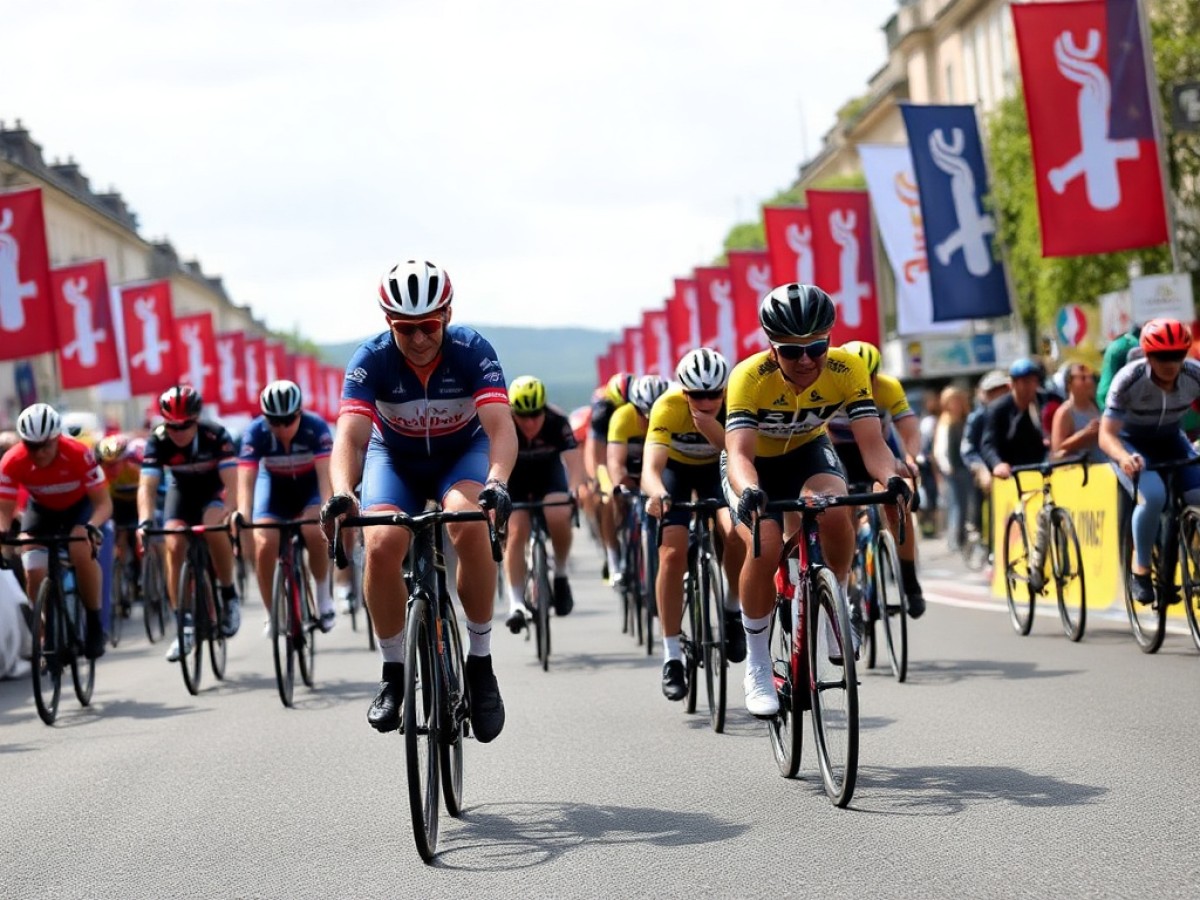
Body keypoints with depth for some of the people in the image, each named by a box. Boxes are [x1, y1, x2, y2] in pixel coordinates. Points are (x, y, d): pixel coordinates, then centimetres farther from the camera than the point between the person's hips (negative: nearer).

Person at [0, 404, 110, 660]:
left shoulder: (78, 454, -33)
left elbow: (103, 502, -30)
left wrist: (91, 526, -49)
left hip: (79, 507, -2)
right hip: (40, 511, 2)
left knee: (81, 552, -31)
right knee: (34, 572, -17)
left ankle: (94, 624, -14)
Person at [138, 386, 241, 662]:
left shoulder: (216, 436, -30)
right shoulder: (157, 441, -26)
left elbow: (230, 481, -35)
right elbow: (147, 485, -32)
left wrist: (230, 512, -53)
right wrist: (145, 521, -49)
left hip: (214, 490, -2)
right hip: (182, 491, 2)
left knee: (214, 528, -33)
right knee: (174, 547, -18)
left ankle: (229, 595, -12)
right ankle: (183, 624, -9)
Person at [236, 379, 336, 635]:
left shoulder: (315, 427, -28)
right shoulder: (256, 432, -26)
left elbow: (325, 473, -36)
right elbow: (246, 479, -32)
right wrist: (242, 514, -49)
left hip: (310, 484, -1)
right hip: (274, 484, 1)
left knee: (315, 530, -30)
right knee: (264, 545, -20)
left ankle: (323, 595, -8)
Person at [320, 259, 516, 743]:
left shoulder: (472, 350, -27)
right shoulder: (372, 358, -25)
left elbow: (501, 427, -39)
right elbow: (350, 435, -35)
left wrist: (497, 482, -59)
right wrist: (341, 494, -55)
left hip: (462, 453, -1)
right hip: (395, 457, 1)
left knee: (470, 524, -34)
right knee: (381, 546, -27)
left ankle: (480, 663, -18)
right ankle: (393, 674, -6)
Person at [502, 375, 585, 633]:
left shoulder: (557, 421, -29)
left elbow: (574, 459, -37)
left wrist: (576, 490, -56)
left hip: (548, 470, 0)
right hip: (513, 474, 0)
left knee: (558, 518, -27)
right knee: (516, 533, -17)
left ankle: (560, 573, -2)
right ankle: (516, 603, -12)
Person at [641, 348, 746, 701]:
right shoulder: (668, 407, -34)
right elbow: (651, 467, -44)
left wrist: (714, 431, -52)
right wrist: (656, 494, -65)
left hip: (716, 467, 1)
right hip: (676, 468, -1)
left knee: (736, 533, -25)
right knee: (672, 553, -17)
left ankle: (733, 611, 2)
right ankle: (672, 656, -8)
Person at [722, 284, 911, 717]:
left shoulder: (847, 369, -27)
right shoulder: (749, 377, -33)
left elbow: (871, 441, -33)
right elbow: (739, 452, -42)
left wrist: (891, 476, -54)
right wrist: (749, 492, -64)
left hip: (808, 451, 2)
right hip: (755, 463, -2)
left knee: (836, 512, -31)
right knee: (766, 547, -26)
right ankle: (757, 668, -9)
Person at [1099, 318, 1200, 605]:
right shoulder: (1129, 380, -29)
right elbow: (1106, 435, -29)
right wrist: (1124, 458, -51)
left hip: (1170, 442, 4)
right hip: (1131, 443, -3)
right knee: (1153, 496, -32)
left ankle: (1171, 566, -1)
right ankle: (1140, 569, -11)